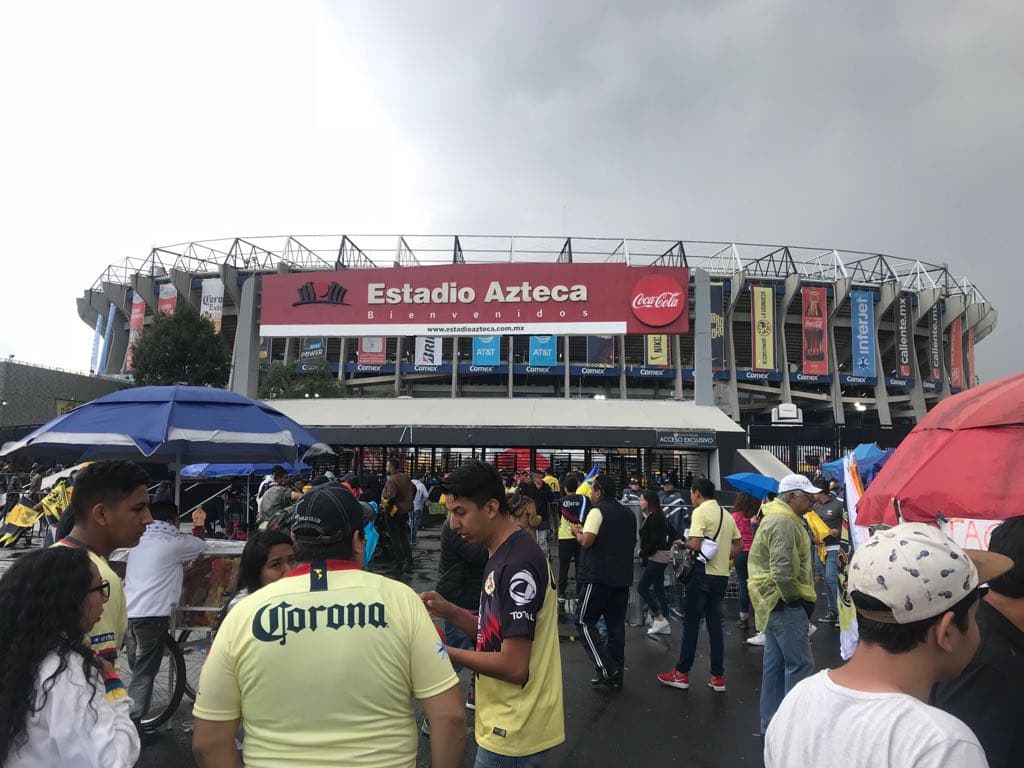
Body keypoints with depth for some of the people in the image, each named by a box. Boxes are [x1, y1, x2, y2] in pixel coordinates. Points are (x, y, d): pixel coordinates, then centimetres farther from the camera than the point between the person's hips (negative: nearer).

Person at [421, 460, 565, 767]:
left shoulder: (518, 565, -25)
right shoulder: (502, 557, 6)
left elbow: (514, 667, -24)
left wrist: (444, 651, -16)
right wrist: (449, 612, -1)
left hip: (514, 730, -9)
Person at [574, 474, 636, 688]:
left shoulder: (597, 510, -10)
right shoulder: (629, 514, 14)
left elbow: (586, 541, -19)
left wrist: (577, 532, 0)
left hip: (598, 576, -7)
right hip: (623, 577, 8)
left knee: (585, 622, 2)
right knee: (616, 624, 12)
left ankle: (606, 668, -6)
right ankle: (616, 674, 16)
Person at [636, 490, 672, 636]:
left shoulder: (654, 517, -16)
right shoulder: (650, 516, 12)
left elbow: (655, 540, -21)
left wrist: (643, 553, -9)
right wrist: (644, 552, 3)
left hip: (657, 557, -10)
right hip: (658, 557, 10)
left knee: (642, 587, -7)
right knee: (659, 590, 12)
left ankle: (660, 619, -3)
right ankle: (665, 626, 17)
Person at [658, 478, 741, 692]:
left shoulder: (701, 512, -12)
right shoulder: (726, 514, 12)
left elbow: (695, 544, -20)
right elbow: (739, 545, 16)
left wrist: (682, 543, -1)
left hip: (703, 574, -7)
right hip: (722, 575, 7)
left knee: (691, 623, 2)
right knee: (715, 624, 12)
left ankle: (682, 674, 9)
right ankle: (718, 677, 14)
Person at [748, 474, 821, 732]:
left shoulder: (776, 517, 16)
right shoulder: (785, 522, -19)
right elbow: (782, 570, -26)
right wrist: (796, 599, -12)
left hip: (771, 602, 11)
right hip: (785, 604, -11)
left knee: (775, 663, 15)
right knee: (800, 664, -4)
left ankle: (770, 722, 24)